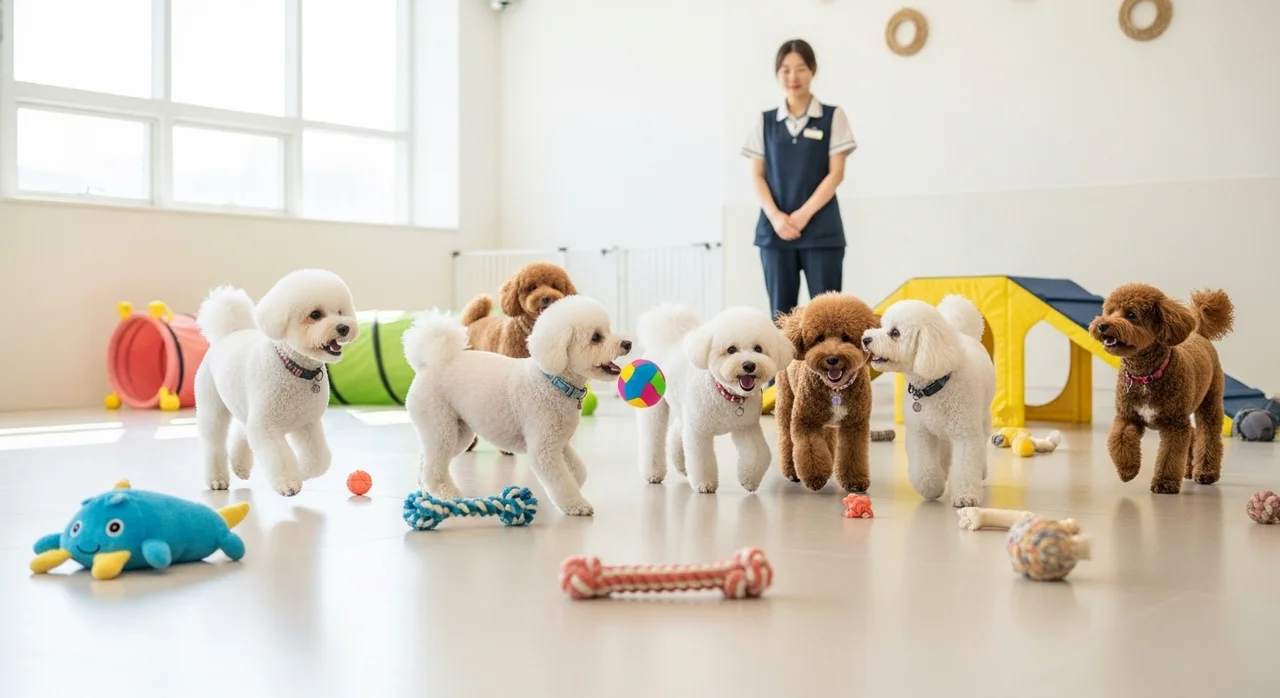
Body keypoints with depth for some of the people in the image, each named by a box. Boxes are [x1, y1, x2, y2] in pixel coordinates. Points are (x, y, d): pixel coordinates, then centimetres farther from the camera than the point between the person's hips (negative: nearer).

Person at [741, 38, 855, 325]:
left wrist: (803, 215, -12)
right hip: (775, 229, 2)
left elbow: (835, 173, -2)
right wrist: (775, 216, -10)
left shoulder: (833, 117, 4)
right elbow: (757, 176, 6)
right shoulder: (765, 121, 10)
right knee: (781, 312, 2)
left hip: (820, 230, -2)